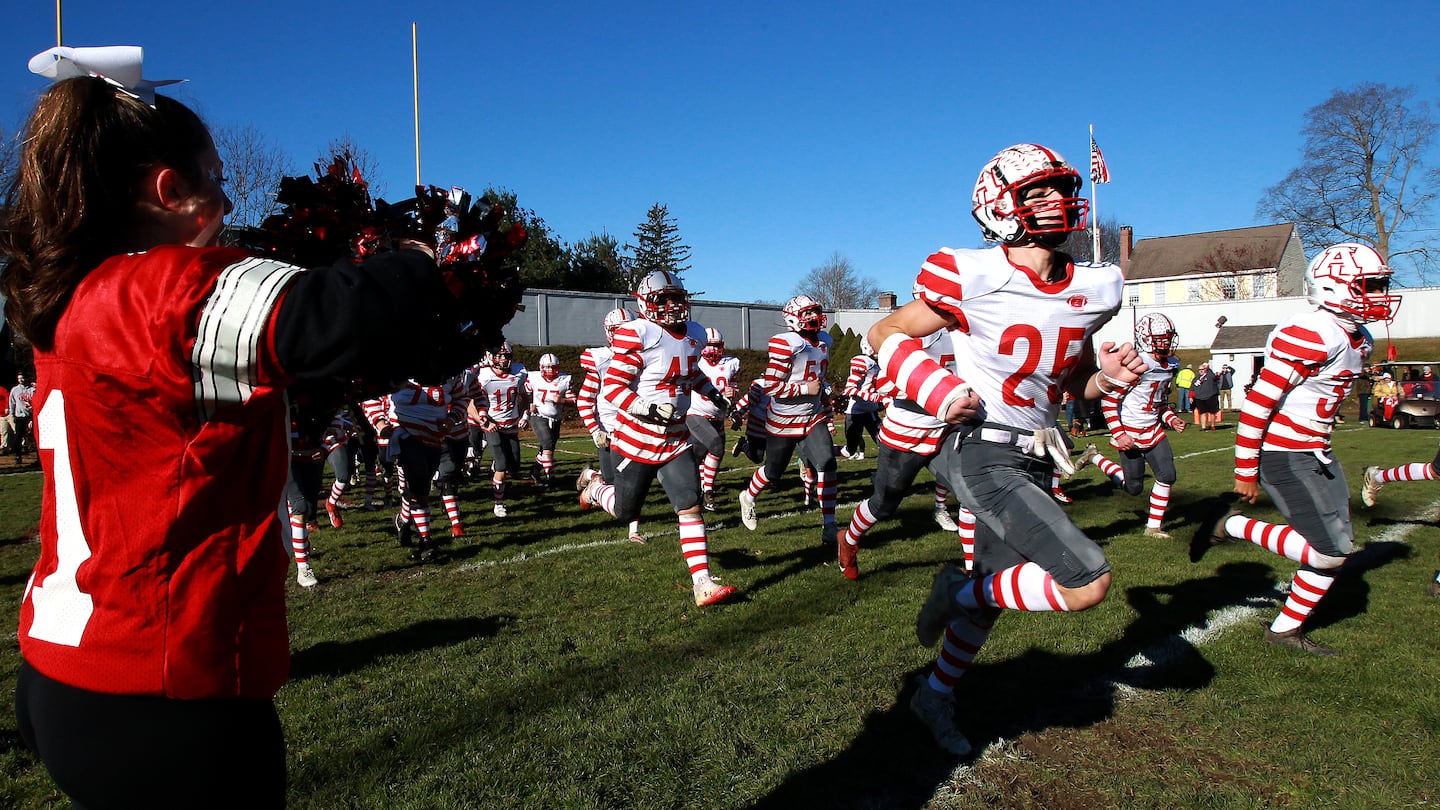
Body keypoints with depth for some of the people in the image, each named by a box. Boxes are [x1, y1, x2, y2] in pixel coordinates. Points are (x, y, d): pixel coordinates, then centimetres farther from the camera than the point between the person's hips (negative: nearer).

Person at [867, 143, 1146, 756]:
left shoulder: (1093, 290, 5)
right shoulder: (974, 280, -14)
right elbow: (885, 334, -3)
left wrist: (1108, 375, -4)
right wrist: (939, 392, -17)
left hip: (1033, 462, 8)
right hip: (983, 454, -7)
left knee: (992, 597, 18)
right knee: (1088, 583, -17)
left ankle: (935, 697, 40)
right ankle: (959, 590, 7)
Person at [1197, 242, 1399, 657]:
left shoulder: (1358, 340, 10)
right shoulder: (1310, 336, -21)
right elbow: (1256, 405, -21)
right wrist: (1245, 471, -18)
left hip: (1316, 452, 10)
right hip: (1284, 455, -10)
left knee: (1338, 549, 11)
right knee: (1329, 552, -9)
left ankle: (1286, 628, 22)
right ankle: (1233, 526, 6)